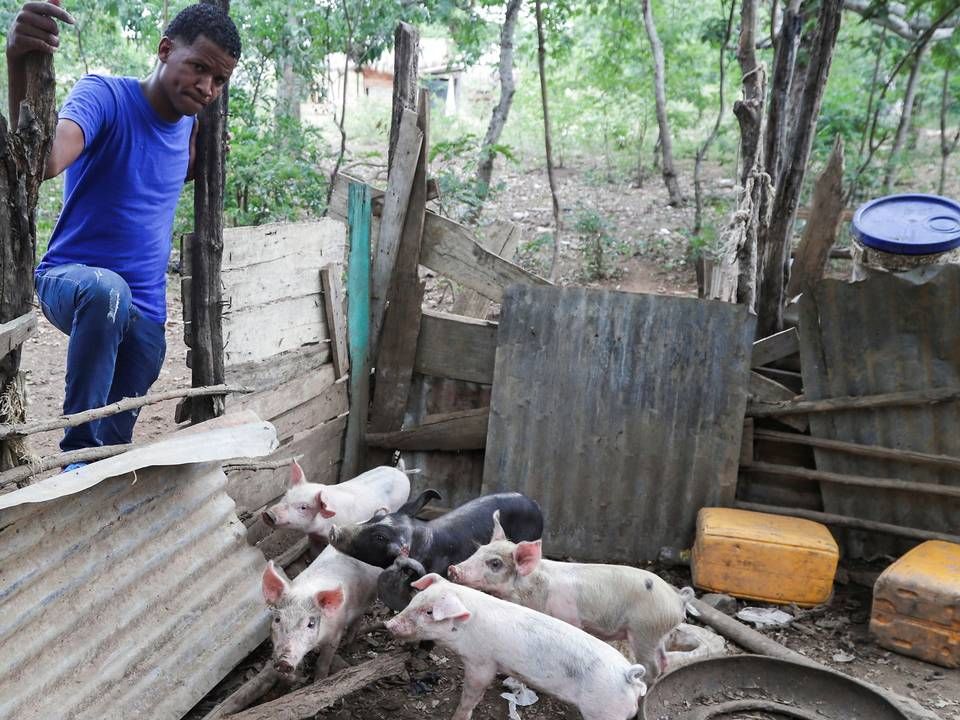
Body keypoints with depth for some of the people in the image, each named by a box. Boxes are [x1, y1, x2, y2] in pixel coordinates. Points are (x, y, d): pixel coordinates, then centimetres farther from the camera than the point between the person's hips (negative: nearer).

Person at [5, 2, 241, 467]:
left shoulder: (187, 124, 4)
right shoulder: (103, 96, -16)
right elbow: (43, 161, -38)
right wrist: (20, 69, -55)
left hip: (146, 312, 6)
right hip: (71, 279, -6)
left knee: (116, 441, 12)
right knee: (107, 289, -41)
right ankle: (79, 449, -28)